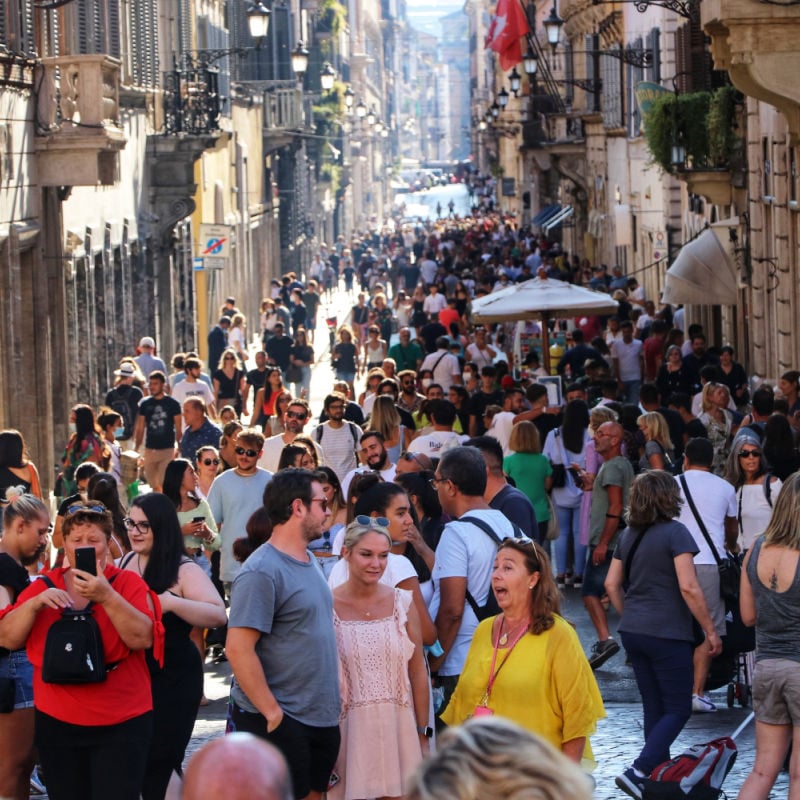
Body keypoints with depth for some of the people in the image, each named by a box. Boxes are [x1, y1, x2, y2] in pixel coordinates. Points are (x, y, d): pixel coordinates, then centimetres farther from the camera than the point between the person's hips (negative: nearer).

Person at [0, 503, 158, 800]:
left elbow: (143, 638, -17)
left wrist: (106, 597, -28)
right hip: (57, 723, 3)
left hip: (121, 724, -3)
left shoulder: (128, 584, -3)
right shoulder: (44, 586, 6)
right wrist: (34, 604, -16)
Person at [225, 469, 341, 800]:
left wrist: (334, 698, 13)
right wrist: (272, 712, -21)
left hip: (322, 719, 9)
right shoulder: (262, 572, -17)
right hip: (280, 723, -9)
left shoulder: (309, 561, 12)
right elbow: (238, 649, -22)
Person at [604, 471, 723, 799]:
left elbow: (611, 584, 13)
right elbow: (688, 587, -18)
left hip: (633, 633, 7)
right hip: (667, 634, -7)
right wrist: (711, 631, -11)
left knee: (654, 708, 16)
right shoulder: (674, 532, -13)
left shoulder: (629, 535, 9)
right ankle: (637, 773, -14)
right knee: (677, 710, 0)